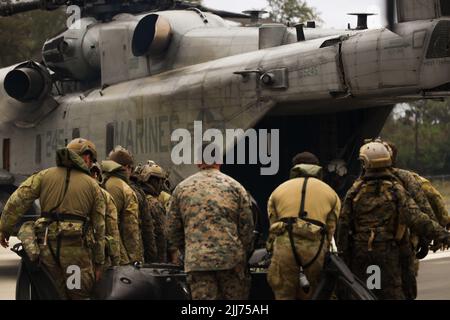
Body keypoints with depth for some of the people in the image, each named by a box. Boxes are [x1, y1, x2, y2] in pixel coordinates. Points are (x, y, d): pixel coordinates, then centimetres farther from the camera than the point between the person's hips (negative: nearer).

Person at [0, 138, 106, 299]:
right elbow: (99, 227, 9)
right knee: (81, 295, 6)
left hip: (48, 246, 2)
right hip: (77, 249, -2)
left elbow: (17, 201, -1)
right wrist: (99, 263, 14)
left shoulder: (45, 176, 10)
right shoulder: (92, 185, 8)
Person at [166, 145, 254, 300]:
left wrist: (174, 252, 25)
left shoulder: (182, 188, 10)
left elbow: (172, 228, 12)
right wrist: (245, 255, 14)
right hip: (231, 258, -1)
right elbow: (247, 226, 4)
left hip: (196, 260, 1)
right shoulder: (235, 186, 6)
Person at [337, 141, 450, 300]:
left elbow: (344, 224, 2)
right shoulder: (396, 190, -7)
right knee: (392, 292, 3)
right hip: (387, 251, -2)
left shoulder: (355, 191, -1)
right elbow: (415, 218, -19)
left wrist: (343, 252, 10)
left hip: (359, 251, 2)